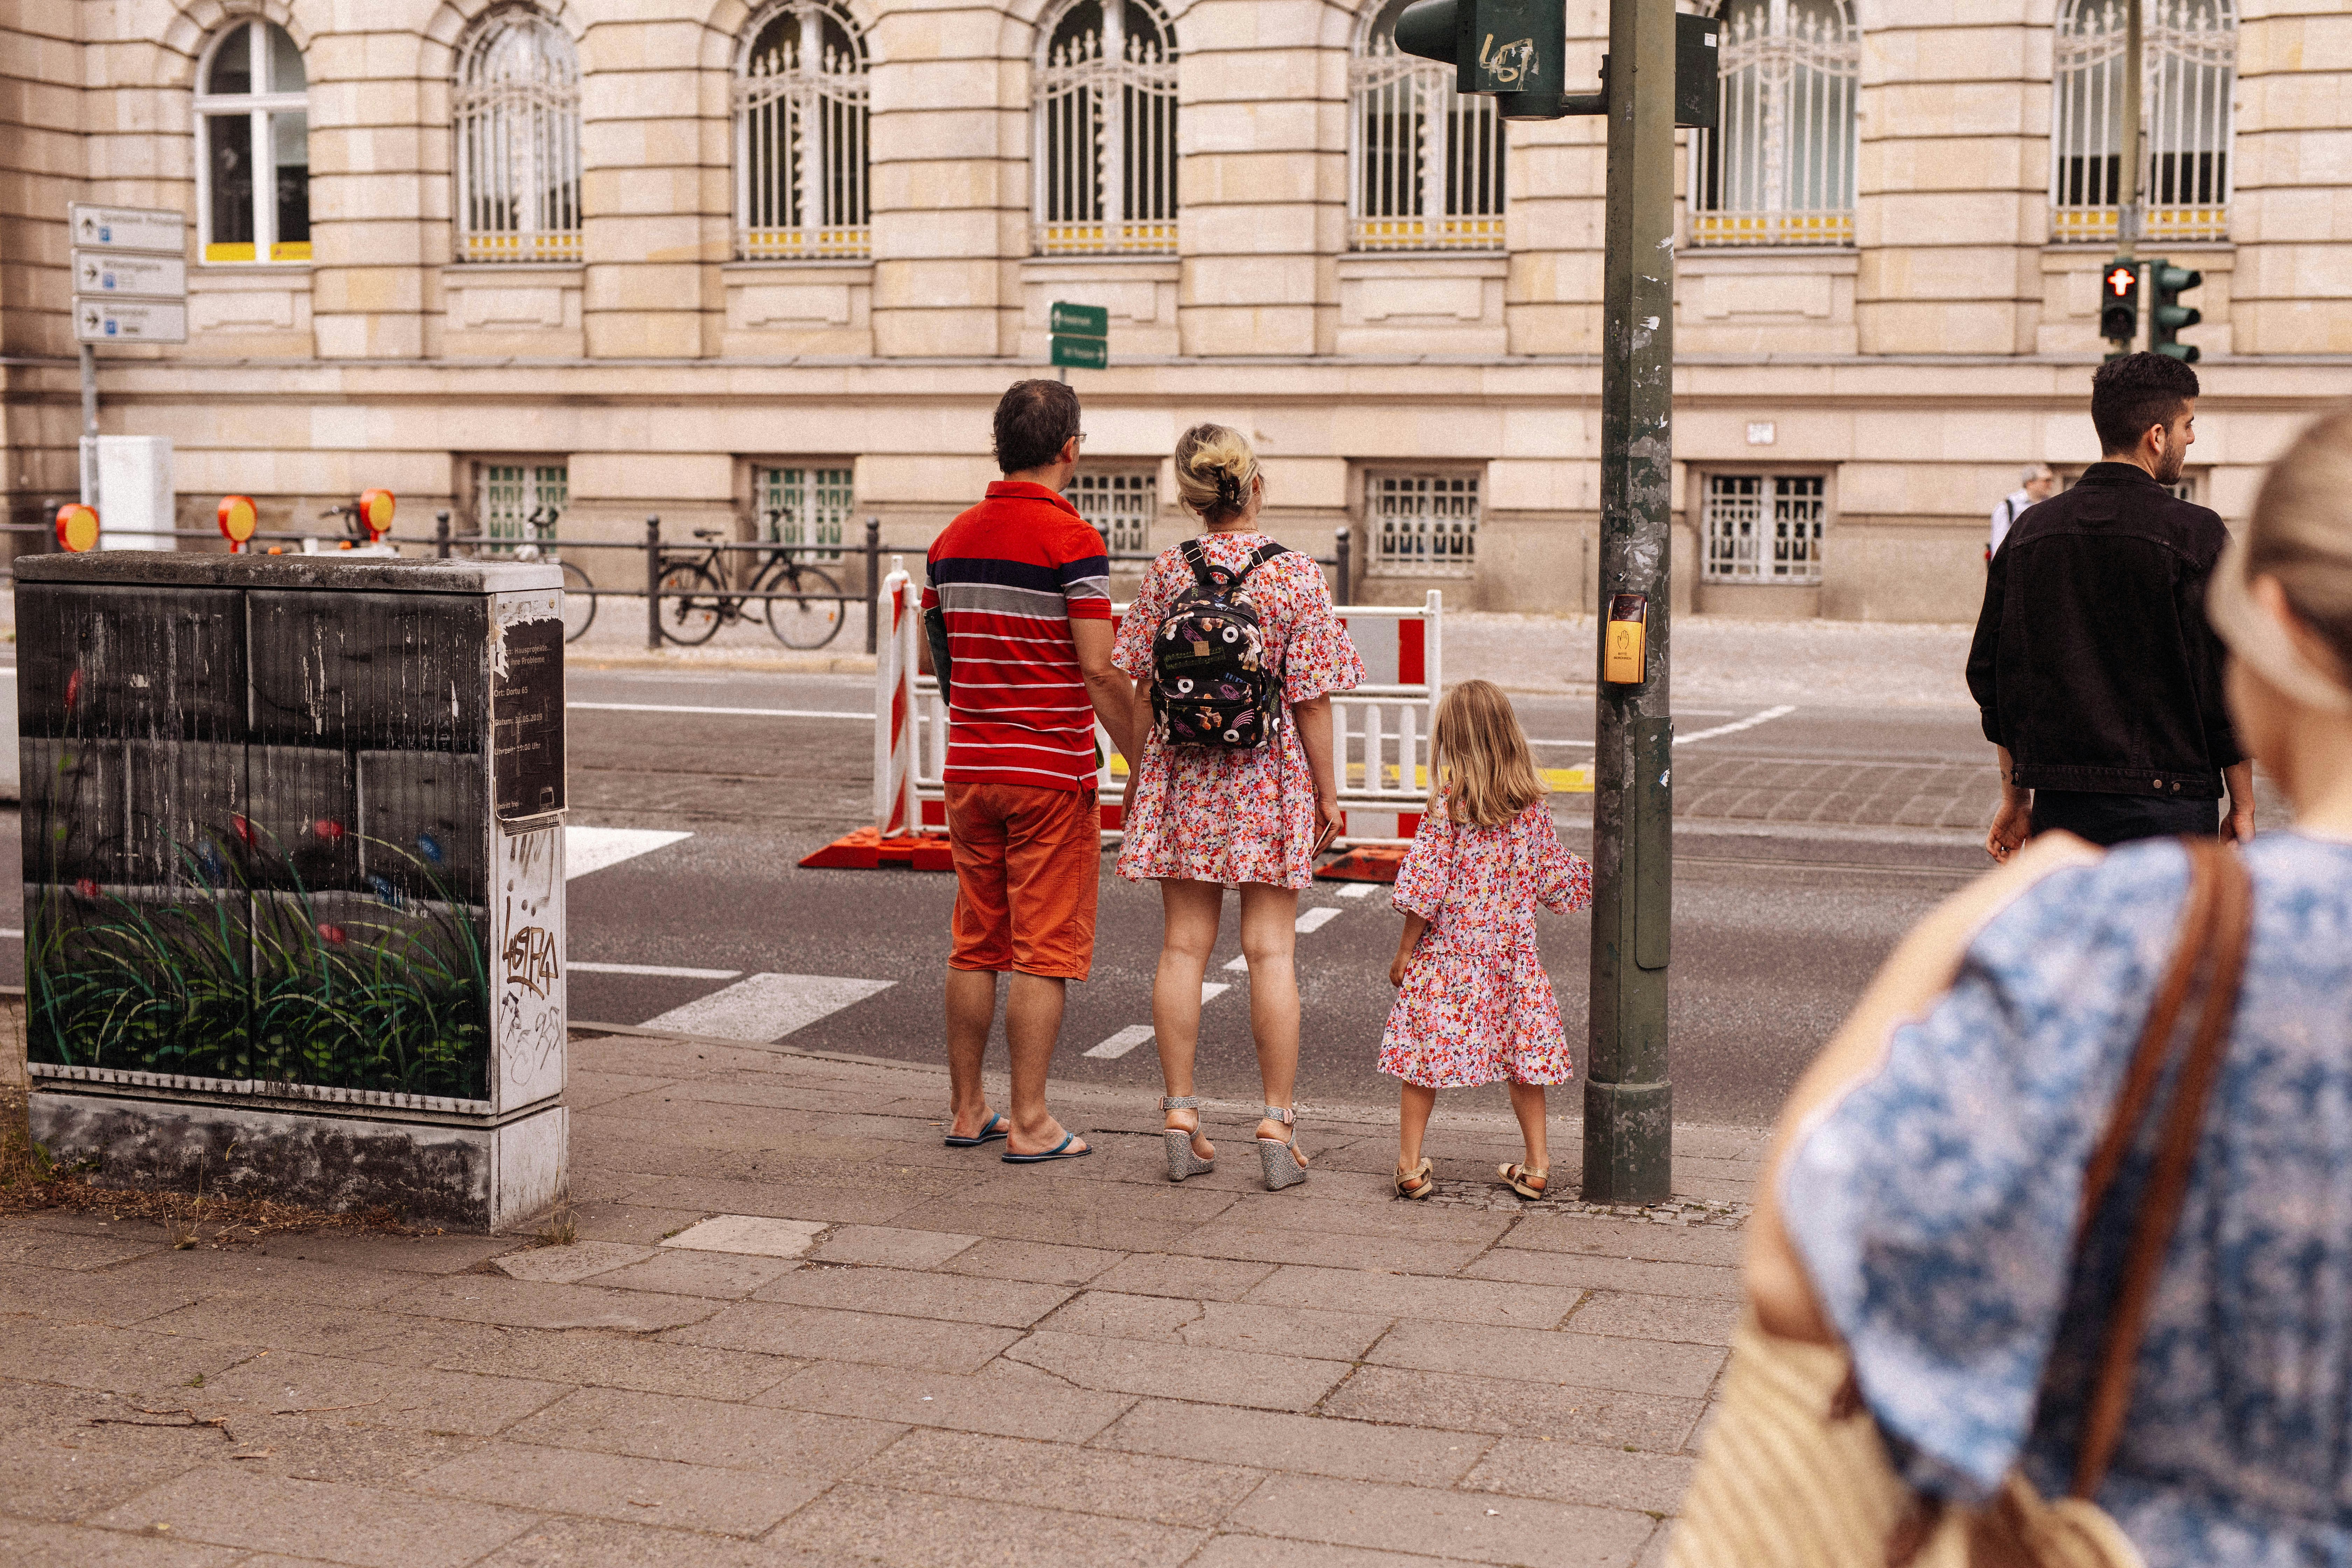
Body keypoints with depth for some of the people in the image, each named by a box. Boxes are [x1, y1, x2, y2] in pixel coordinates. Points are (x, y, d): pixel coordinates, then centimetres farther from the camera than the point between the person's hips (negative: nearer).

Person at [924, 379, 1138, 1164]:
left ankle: (966, 1111, 18)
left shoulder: (953, 539, 8)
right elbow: (1100, 670, -16)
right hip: (1052, 774, -6)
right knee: (1044, 952, -1)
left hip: (969, 769, 6)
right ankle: (1029, 1124, 1)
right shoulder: (1071, 539, -12)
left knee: (974, 946, 12)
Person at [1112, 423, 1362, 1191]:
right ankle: (1278, 1125, 7)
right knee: (1270, 950, 3)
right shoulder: (1298, 575, -8)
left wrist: (1137, 776, 14)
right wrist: (1327, 790, 3)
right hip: (1272, 779, -2)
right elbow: (1312, 699, -7)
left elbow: (1142, 691, 2)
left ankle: (1181, 1120, 11)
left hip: (1183, 778, 2)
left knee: (1183, 946, 7)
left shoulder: (1167, 572, -2)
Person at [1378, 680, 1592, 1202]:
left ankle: (1410, 1165, 7)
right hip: (1512, 953, 4)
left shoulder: (1448, 806, -12)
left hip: (1448, 951, -4)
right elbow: (1552, 879, 10)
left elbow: (1425, 885, -12)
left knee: (1423, 1054, 5)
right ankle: (1536, 1165, 18)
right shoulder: (1532, 808, 0)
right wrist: (1594, 875, 29)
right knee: (1523, 1051, 13)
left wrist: (1405, 951, -4)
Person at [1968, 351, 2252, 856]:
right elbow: (2225, 681, -7)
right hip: (2163, 800, -5)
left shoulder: (2031, 529, 8)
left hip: (2057, 800, 5)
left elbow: (1988, 672, 11)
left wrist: (2016, 797, 19)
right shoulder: (2196, 535, -7)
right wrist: (2243, 810, 2)